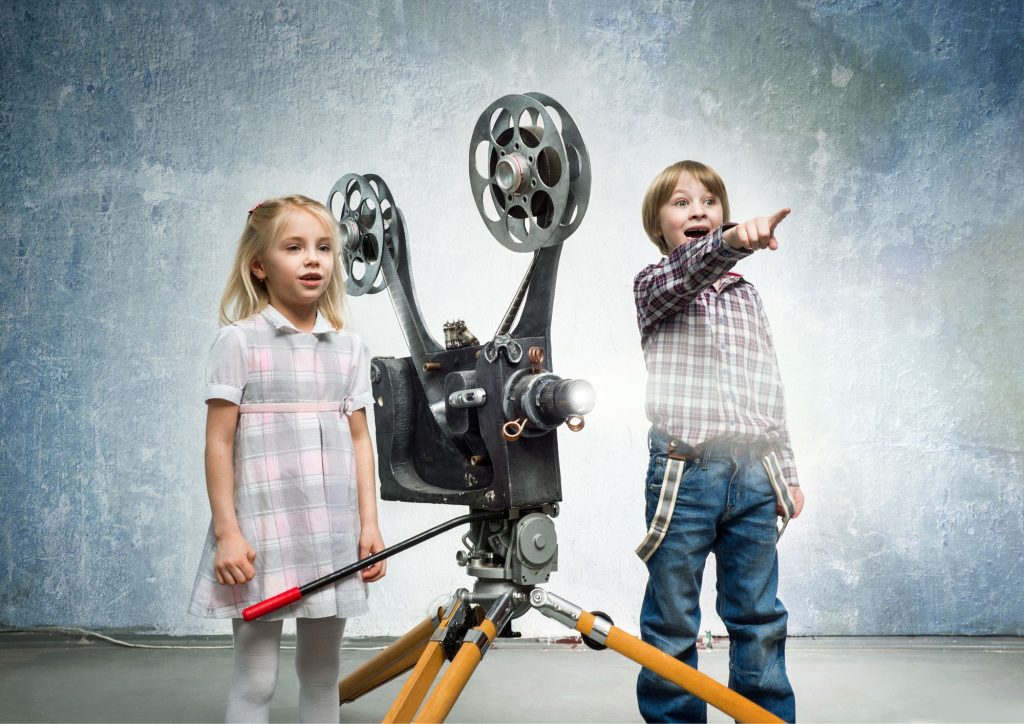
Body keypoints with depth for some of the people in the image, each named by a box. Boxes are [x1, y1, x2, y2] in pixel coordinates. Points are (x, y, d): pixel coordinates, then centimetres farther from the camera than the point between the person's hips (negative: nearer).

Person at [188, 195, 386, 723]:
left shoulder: (349, 348, 8)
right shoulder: (239, 341, -4)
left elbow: (360, 439, 9)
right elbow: (219, 441, -6)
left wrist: (369, 524, 4)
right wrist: (227, 532, -10)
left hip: (333, 534, 4)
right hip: (262, 534, -4)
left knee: (321, 673, 14)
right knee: (255, 679, 2)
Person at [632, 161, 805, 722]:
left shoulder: (745, 295, 18)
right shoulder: (653, 286, 3)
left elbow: (769, 390, 19)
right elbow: (685, 273, -23)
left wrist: (786, 473, 15)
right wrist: (731, 242, -44)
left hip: (754, 475, 4)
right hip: (684, 473, -4)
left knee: (760, 620, 10)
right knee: (673, 623, 2)